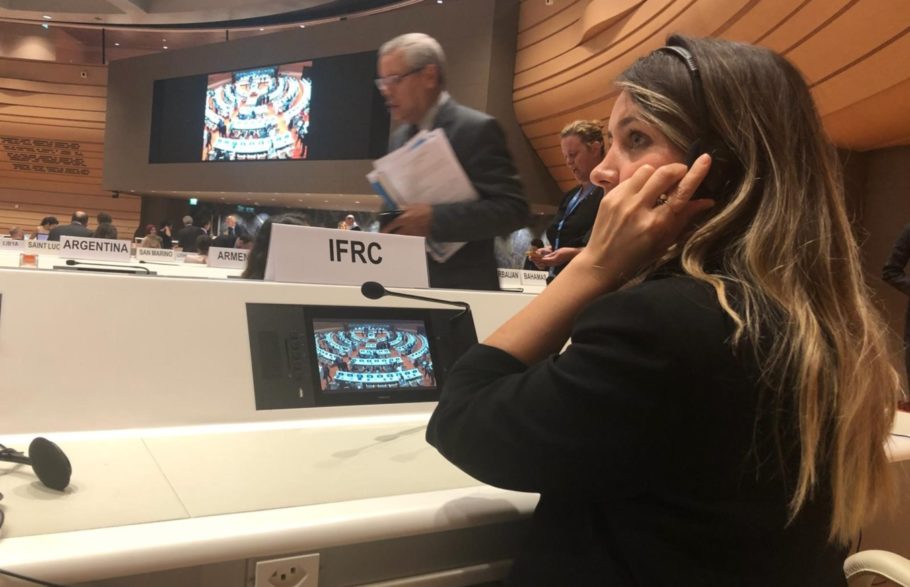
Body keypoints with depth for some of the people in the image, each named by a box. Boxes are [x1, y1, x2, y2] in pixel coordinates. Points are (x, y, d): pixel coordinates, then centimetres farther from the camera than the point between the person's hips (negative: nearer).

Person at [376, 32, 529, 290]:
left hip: (461, 289, -6)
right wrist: (389, 222, -2)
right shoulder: (398, 138, 12)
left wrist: (434, 218, -25)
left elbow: (512, 208, -17)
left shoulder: (477, 128, -10)